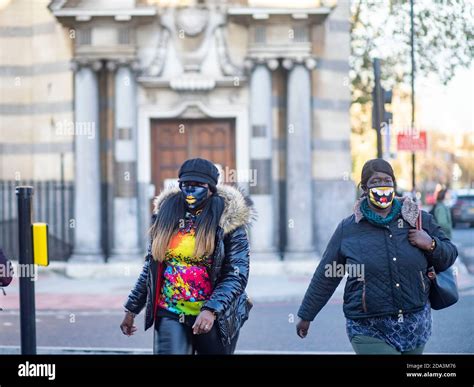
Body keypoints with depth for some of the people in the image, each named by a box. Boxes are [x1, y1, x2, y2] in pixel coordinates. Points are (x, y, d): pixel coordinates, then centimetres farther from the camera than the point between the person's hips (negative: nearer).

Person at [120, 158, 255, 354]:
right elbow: (151, 266, 15)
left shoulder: (229, 219, -6)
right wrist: (132, 308, 15)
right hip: (171, 315, 2)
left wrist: (211, 310, -24)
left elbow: (237, 275, -12)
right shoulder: (166, 214, 6)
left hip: (215, 318, -2)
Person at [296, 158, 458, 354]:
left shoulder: (419, 219, 4)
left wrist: (431, 245, -10)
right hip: (370, 332, -3)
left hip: (415, 327, 3)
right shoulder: (347, 229, 0)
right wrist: (306, 316, 10)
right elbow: (325, 277, 6)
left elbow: (450, 255, 12)